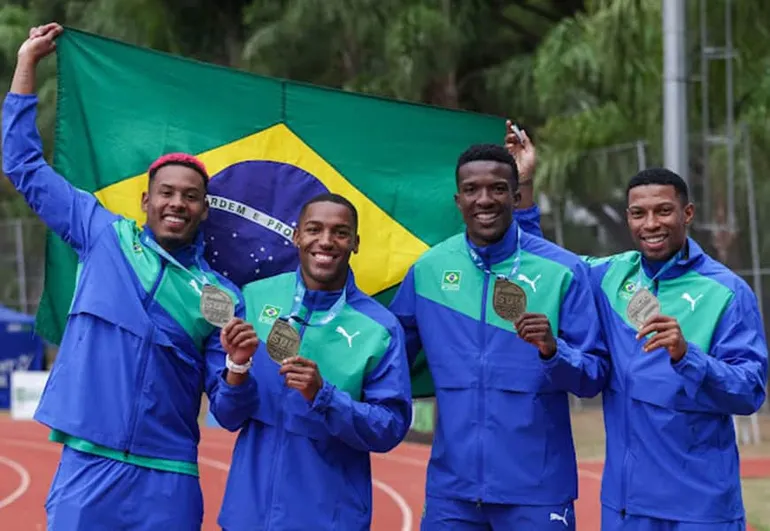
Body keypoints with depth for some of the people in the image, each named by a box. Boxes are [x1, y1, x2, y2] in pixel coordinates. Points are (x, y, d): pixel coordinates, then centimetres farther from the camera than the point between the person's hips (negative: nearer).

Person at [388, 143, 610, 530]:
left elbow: (595, 377, -4)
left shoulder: (562, 270, -4)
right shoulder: (428, 269, 4)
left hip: (536, 491, -2)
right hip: (450, 489, 2)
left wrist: (553, 351, -21)